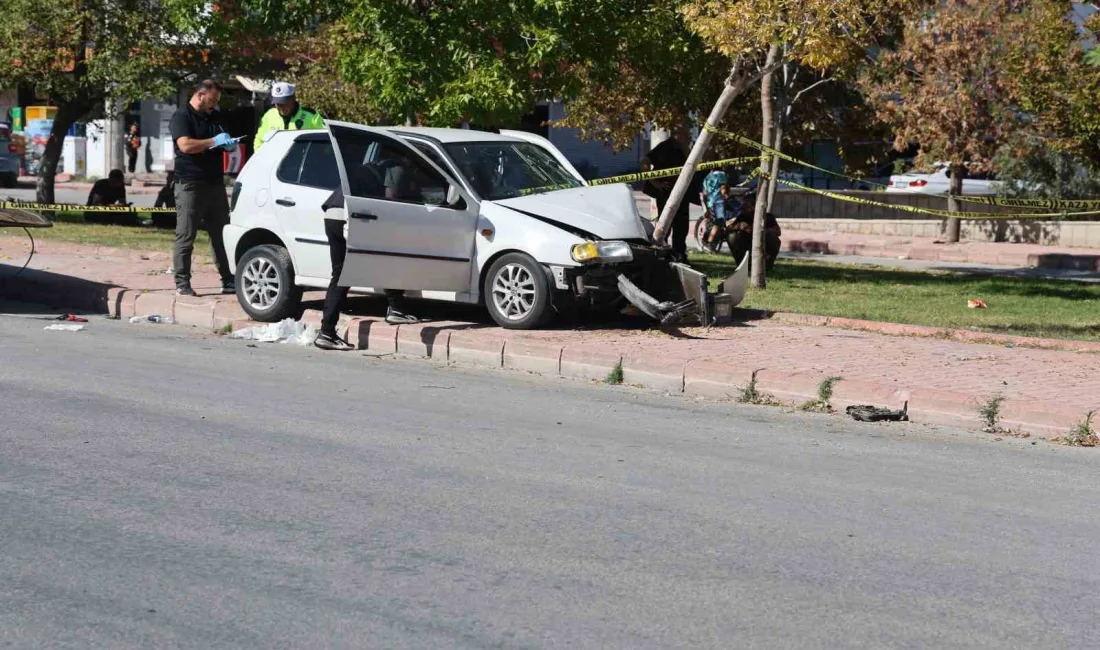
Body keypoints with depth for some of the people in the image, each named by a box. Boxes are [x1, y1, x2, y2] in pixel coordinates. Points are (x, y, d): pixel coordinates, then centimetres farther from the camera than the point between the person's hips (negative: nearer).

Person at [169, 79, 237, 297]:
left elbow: (220, 143, 30)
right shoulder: (182, 117, -5)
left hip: (215, 183, 7)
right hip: (190, 185, -7)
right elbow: (185, 145, -20)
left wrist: (228, 145, 7)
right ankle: (182, 283, -2)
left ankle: (228, 281, 11)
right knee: (185, 237, -4)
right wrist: (213, 142, -17)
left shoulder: (212, 117, 19)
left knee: (221, 235, 8)